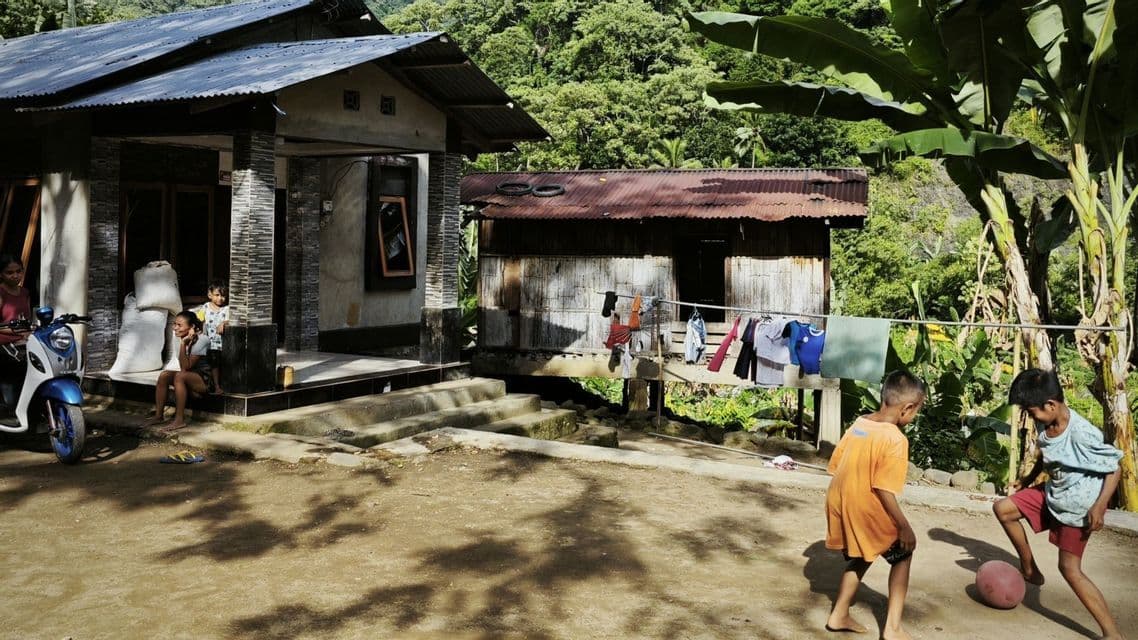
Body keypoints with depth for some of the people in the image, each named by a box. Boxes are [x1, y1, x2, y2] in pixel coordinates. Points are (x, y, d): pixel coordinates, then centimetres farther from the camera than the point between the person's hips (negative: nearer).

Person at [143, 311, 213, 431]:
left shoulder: (201, 340, -19)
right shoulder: (182, 337, 2)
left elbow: (186, 367, -25)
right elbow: (184, 367, -5)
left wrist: (183, 344, -29)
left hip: (205, 381, -7)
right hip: (189, 378, 7)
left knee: (180, 376, -32)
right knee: (164, 375, -15)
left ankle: (179, 419, -28)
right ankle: (159, 415, -9)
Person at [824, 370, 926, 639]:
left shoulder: (858, 423, 4)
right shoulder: (895, 439, -18)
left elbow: (835, 466, 9)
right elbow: (883, 490, -21)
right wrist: (904, 527, -13)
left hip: (839, 504, 7)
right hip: (865, 511, -7)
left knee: (858, 559, 27)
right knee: (903, 554, 15)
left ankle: (838, 616, 32)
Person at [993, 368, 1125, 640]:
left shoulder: (1082, 434, -30)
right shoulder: (1044, 425, -8)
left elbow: (1115, 467, -21)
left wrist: (1099, 506, -26)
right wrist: (1028, 479, 20)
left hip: (1078, 506, -8)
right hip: (1052, 494, 8)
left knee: (1070, 568, -9)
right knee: (1003, 508, 8)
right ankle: (1030, 570, 23)